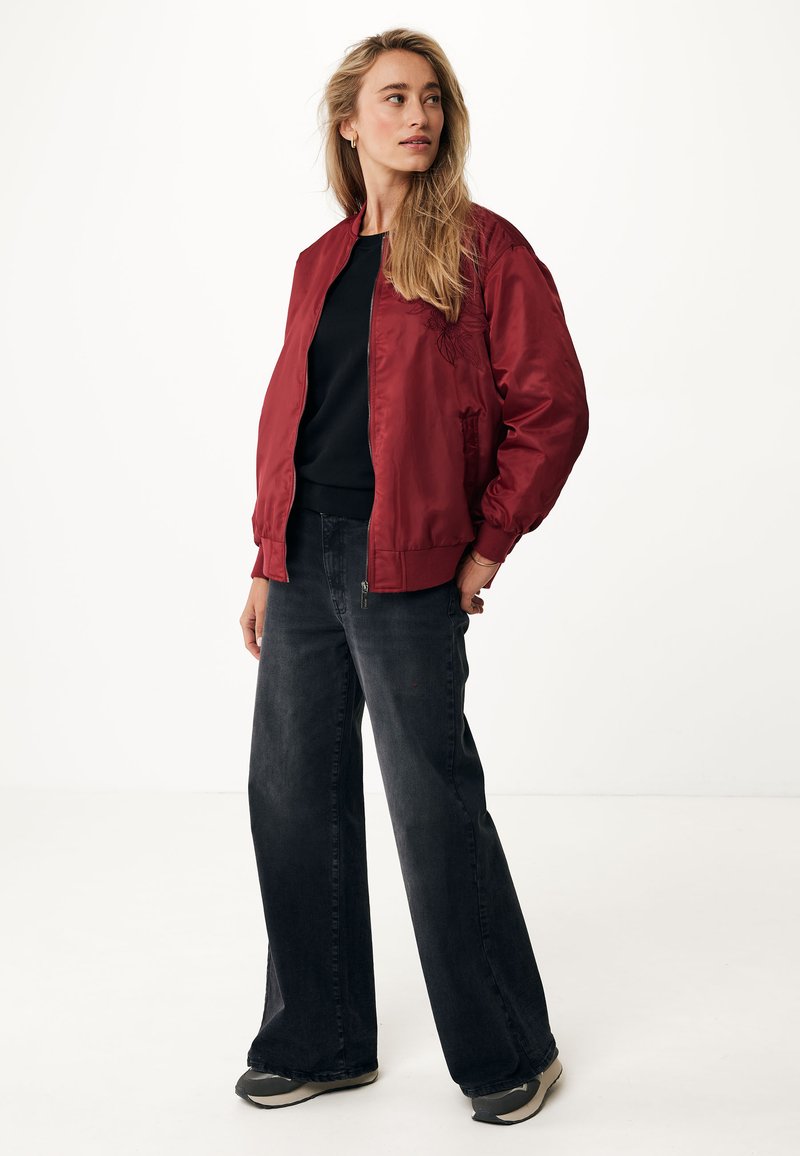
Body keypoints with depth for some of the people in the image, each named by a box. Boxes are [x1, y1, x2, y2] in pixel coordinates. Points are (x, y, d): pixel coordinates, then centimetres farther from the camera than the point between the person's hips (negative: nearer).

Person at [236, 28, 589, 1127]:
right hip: (304, 565, 7)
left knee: (436, 806, -1)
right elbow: (285, 415, 16)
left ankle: (509, 1053, 19)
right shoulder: (322, 263, 14)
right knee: (293, 792, 11)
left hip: (406, 569, -6)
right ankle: (321, 1043, 28)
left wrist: (488, 548, -7)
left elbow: (552, 407, -6)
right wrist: (269, 562, 12)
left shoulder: (484, 248, -3)